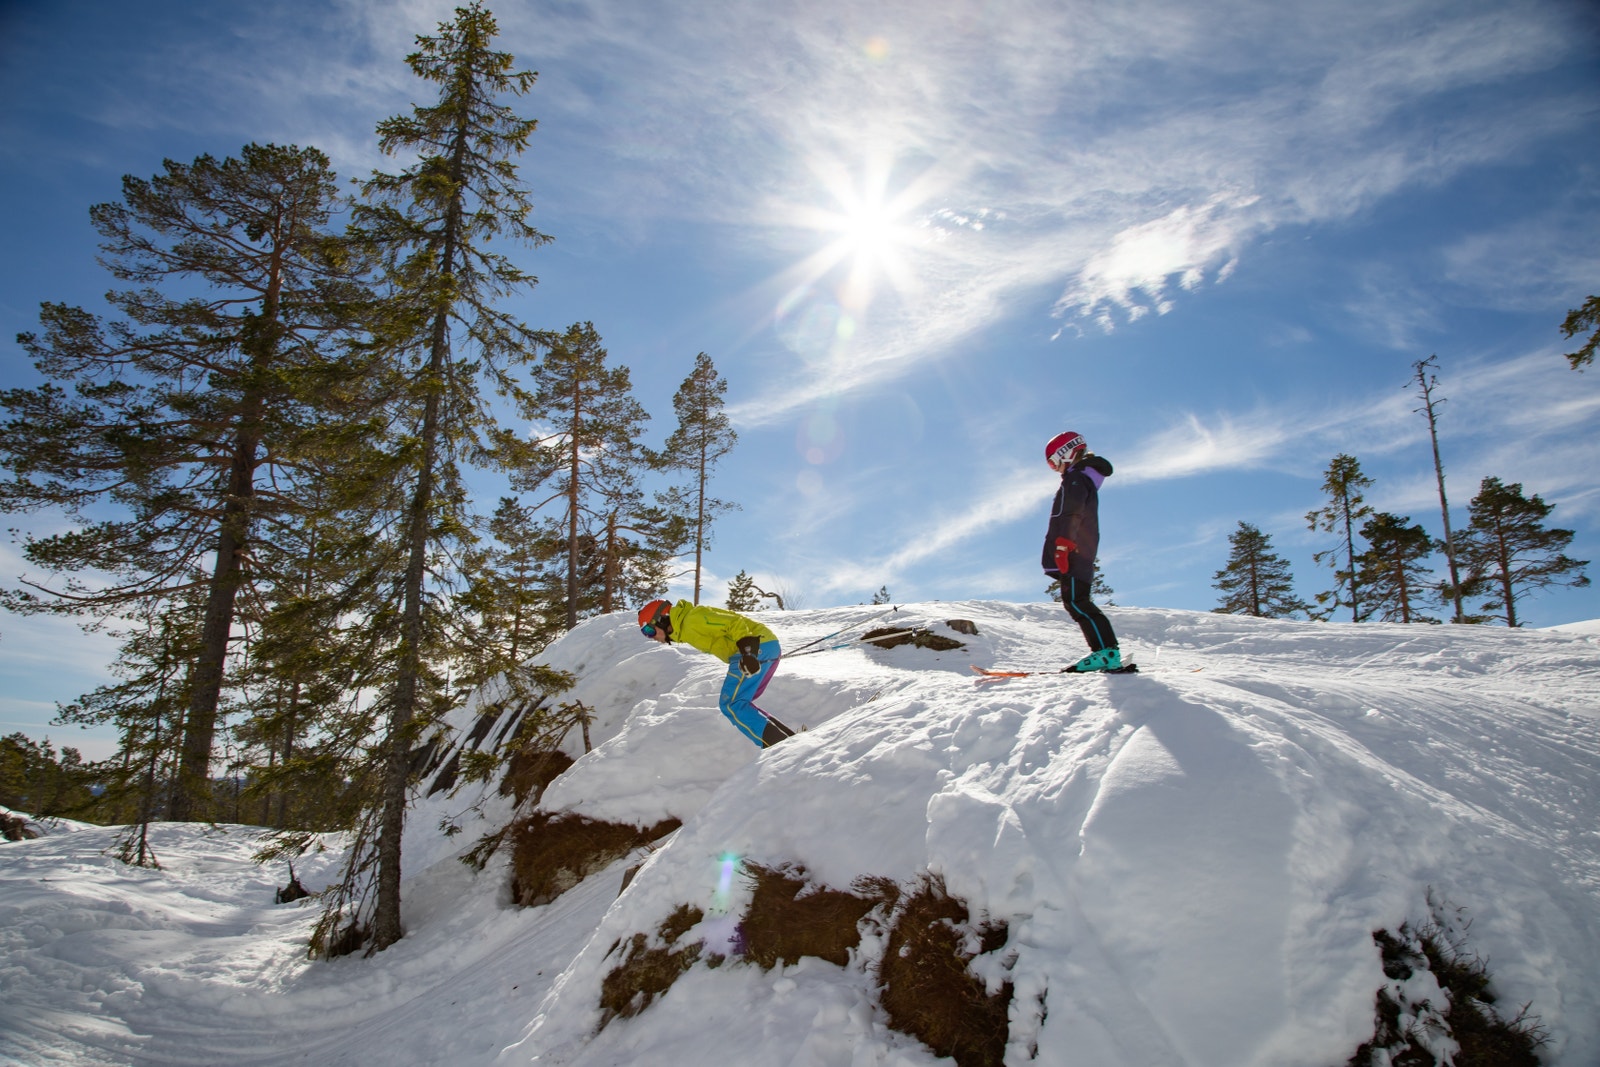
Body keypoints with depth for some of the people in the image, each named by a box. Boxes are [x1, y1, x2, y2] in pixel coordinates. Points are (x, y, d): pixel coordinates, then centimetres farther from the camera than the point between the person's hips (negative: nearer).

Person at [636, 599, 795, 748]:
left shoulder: (692, 620, -10)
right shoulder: (686, 632, 21)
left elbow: (734, 622, -16)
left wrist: (748, 651, -26)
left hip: (757, 646, -10)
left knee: (731, 705, -11)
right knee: (739, 704, 13)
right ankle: (788, 736, 5)